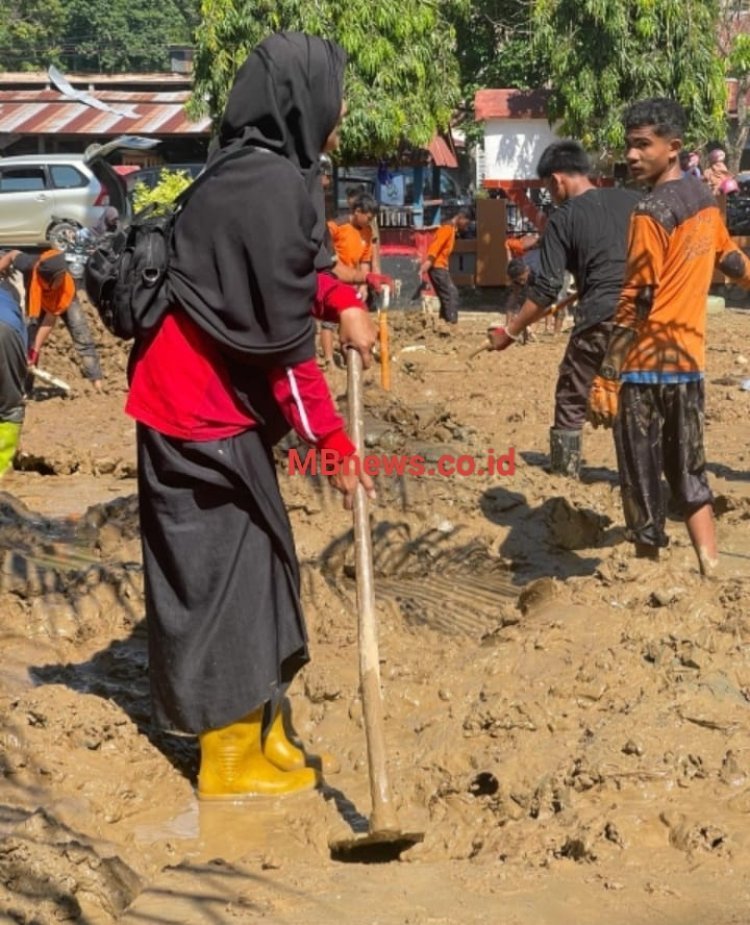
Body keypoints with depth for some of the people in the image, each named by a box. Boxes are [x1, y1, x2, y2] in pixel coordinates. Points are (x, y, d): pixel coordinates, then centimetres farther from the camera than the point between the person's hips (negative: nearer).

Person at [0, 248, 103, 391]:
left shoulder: (67, 286, -44)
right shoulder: (30, 265, -44)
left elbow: (50, 320, -38)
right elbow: (12, 255, -19)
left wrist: (35, 350, -38)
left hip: (64, 301, -2)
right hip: (38, 300, 2)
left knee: (82, 337, -10)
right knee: (29, 338, -4)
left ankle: (97, 380, -5)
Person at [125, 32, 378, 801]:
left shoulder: (259, 171, 9)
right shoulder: (274, 186, -21)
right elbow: (282, 340, -21)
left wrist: (343, 305, 14)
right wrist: (335, 442, -14)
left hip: (210, 399, 10)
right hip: (203, 409, -10)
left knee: (250, 571, 16)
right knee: (220, 579, 0)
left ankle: (256, 736, 29)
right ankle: (231, 760, 14)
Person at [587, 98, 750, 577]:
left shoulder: (652, 213, -16)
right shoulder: (705, 199, 8)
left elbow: (634, 304, -19)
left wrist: (606, 378, -18)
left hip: (647, 367, -8)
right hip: (689, 362, 8)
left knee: (643, 483, 3)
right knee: (690, 475, 17)